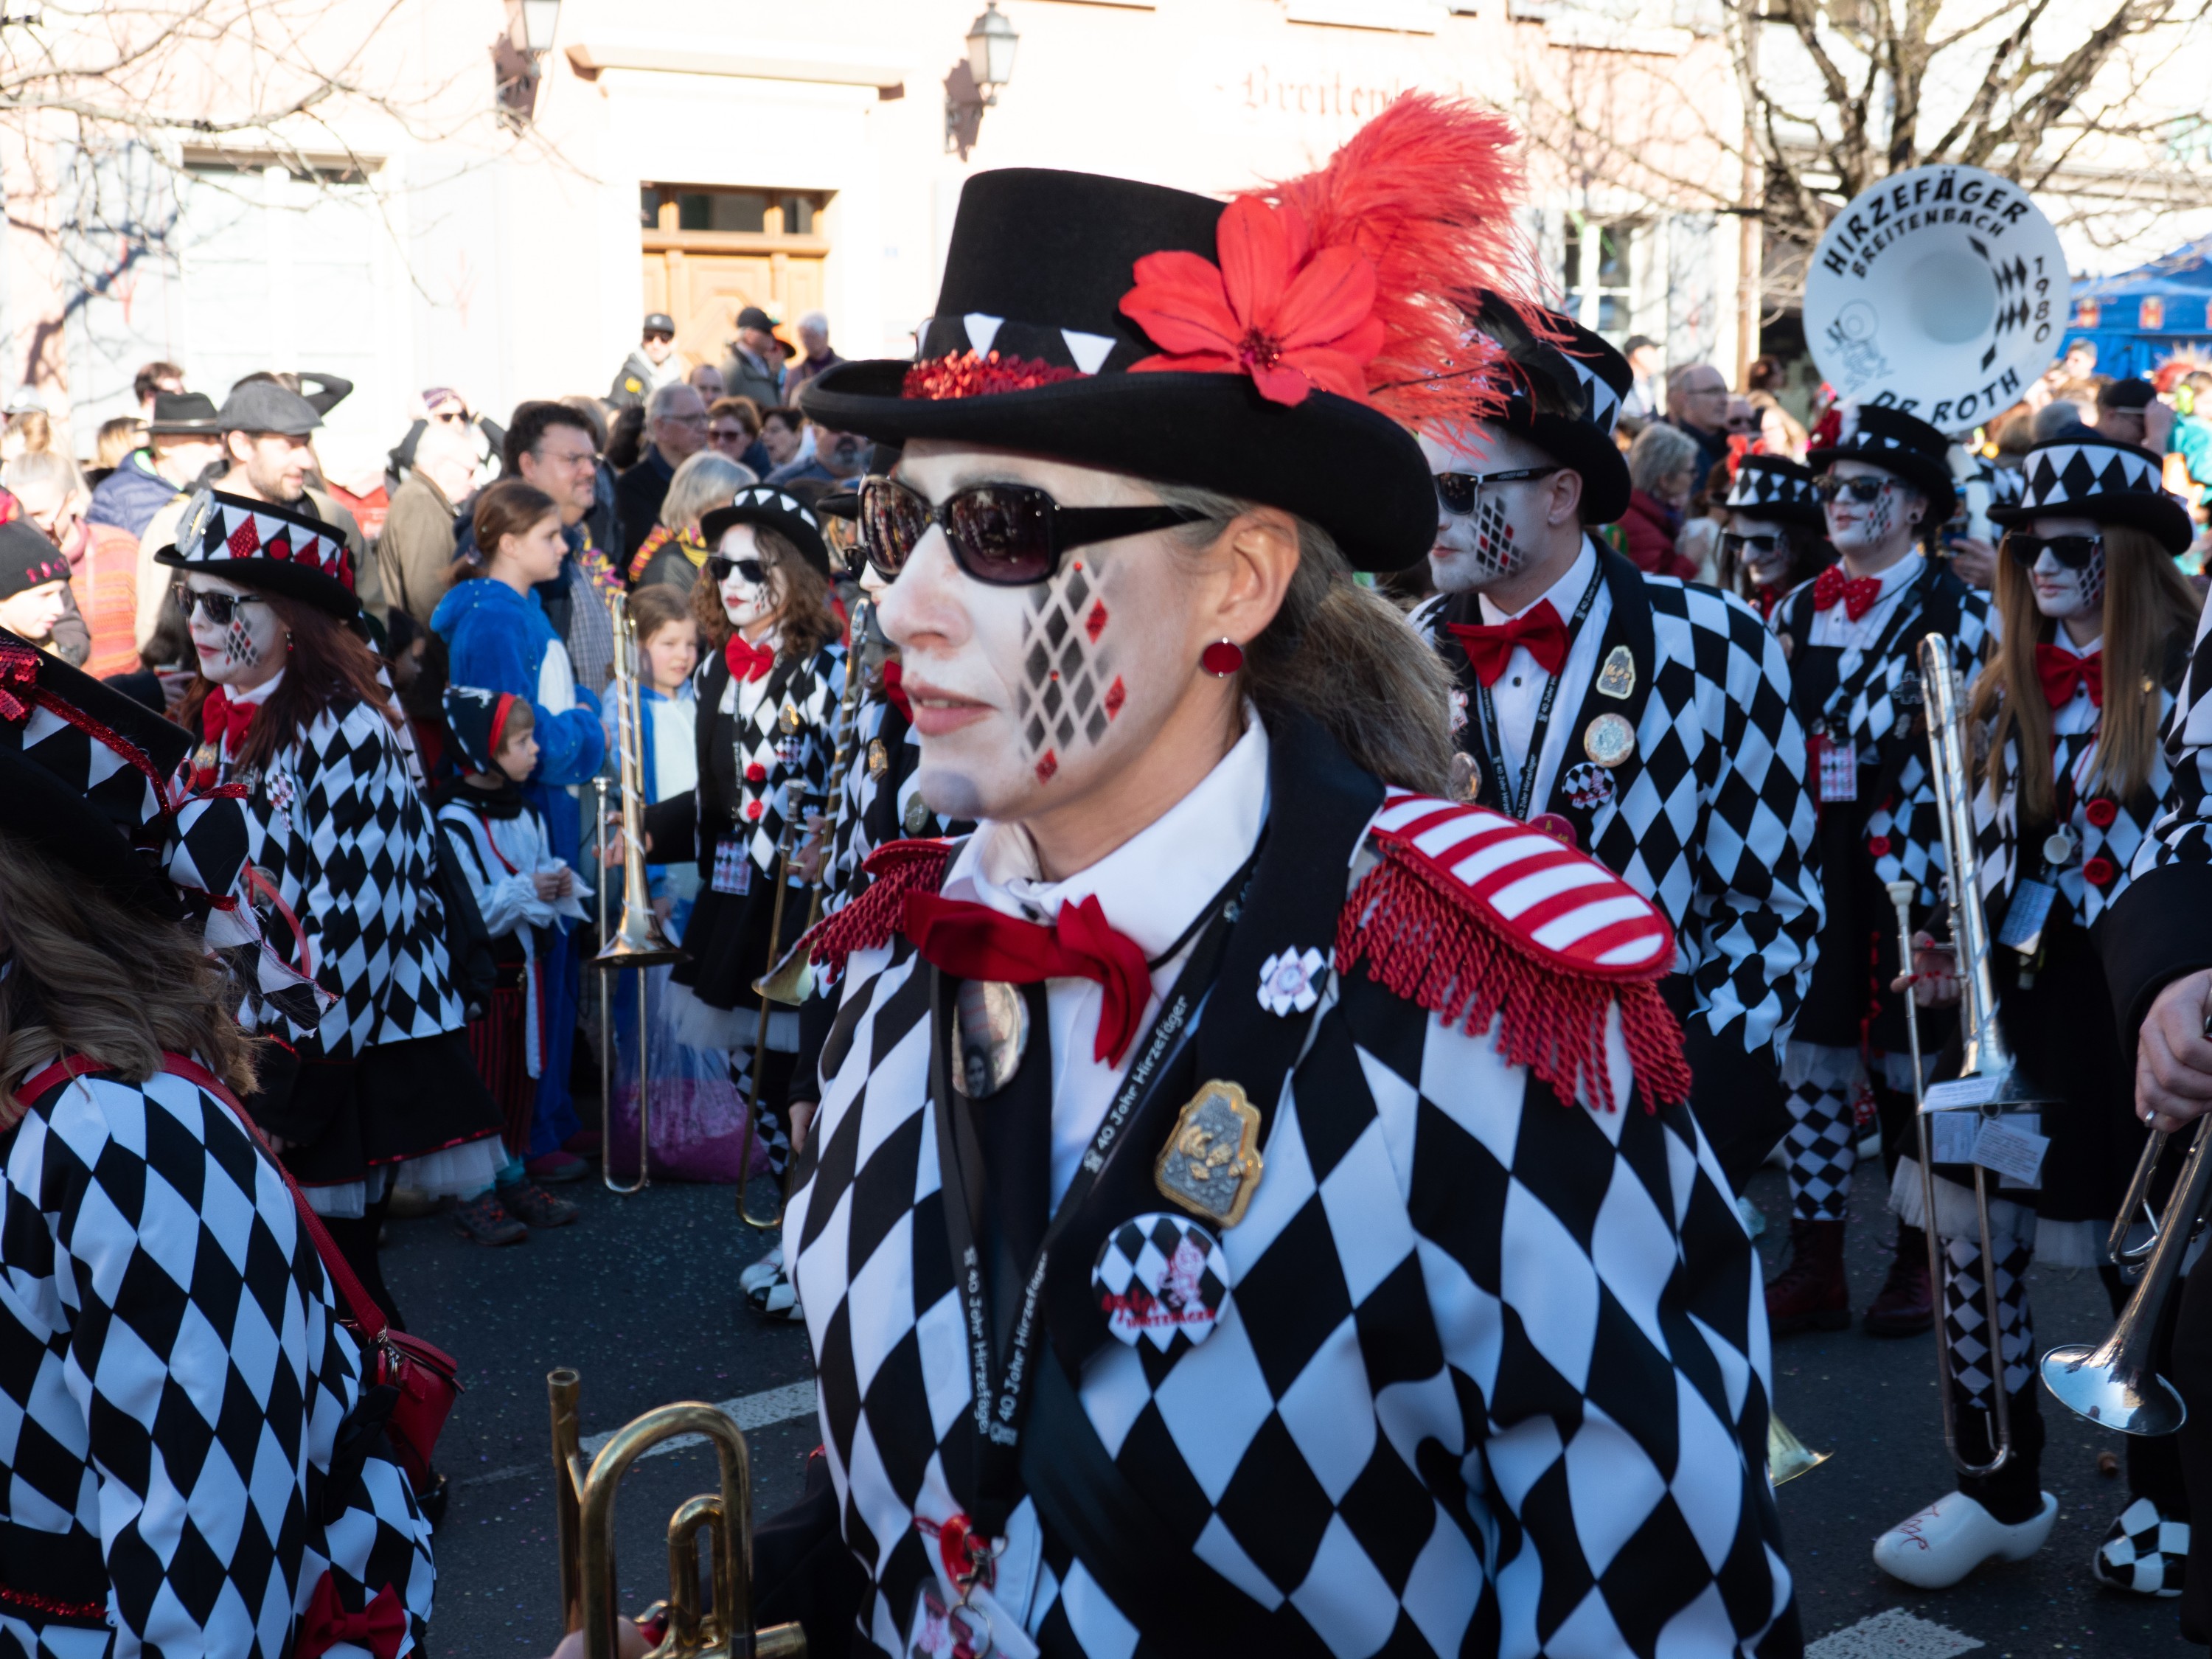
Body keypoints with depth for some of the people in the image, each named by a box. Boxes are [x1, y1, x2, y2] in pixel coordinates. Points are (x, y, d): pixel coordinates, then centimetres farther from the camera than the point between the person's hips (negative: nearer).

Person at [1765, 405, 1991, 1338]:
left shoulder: (1956, 615, -3)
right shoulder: (1796, 612, 10)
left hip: (1911, 882, -4)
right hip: (1811, 874, 4)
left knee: (1910, 1068, 5)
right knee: (1811, 1064, 4)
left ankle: (1919, 1263, 21)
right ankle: (1815, 1267, 14)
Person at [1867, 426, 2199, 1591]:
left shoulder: (2183, 675, -6)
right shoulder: (2010, 683, 10)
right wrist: (1962, 953, 2)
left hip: (2128, 1004, -5)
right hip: (2014, 994, 5)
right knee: (1970, 1247, 4)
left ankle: (2160, 1502, 26)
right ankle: (2001, 1490, 21)